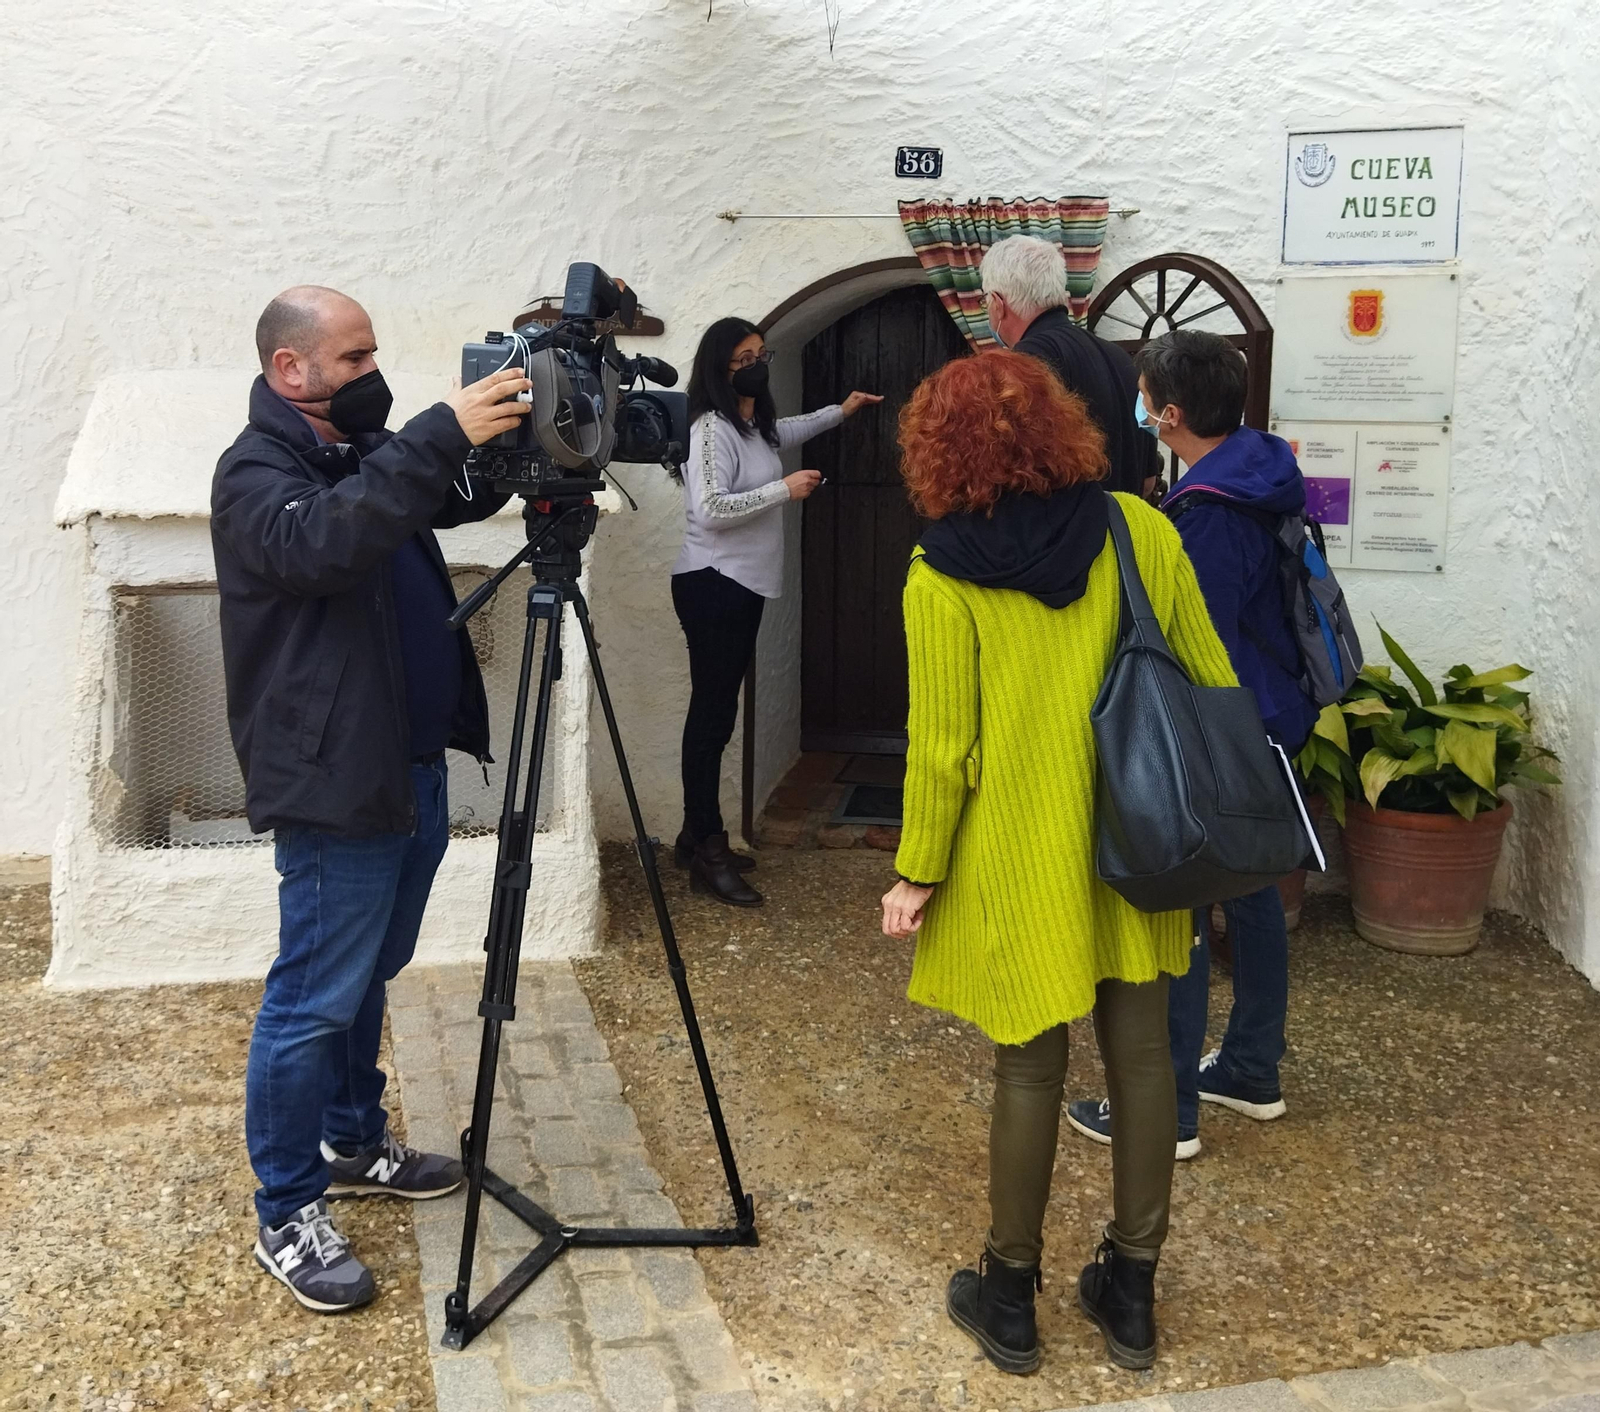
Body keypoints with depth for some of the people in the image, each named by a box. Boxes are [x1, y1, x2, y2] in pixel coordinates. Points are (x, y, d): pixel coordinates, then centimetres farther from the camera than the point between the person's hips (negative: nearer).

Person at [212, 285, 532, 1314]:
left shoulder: (363, 455, 12)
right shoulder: (255, 474, -13)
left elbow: (459, 499, 22)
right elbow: (322, 543, -33)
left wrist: (503, 447, 1)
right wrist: (440, 437, -37)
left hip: (411, 768, 9)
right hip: (335, 784, -9)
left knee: (368, 978, 20)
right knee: (313, 1003, -2)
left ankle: (355, 1143, 36)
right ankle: (289, 1215, 10)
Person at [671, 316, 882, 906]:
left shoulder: (755, 424, 15)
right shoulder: (711, 430, -14)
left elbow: (788, 430, 40)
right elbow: (710, 509, -24)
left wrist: (840, 411, 40)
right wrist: (784, 489, -18)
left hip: (744, 586, 10)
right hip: (712, 585, -10)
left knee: (717, 709, 12)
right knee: (713, 710, -9)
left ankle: (697, 836, 20)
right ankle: (707, 854, -6)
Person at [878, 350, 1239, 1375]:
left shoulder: (944, 573, -12)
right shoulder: (1141, 530, -2)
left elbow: (943, 746, -11)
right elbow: (1214, 684, 3)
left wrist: (919, 872, 0)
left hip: (1018, 857, -3)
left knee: (1031, 1065, 9)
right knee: (1142, 1054, 12)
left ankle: (1010, 1300, 24)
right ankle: (1131, 1294, 26)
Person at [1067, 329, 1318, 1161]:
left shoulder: (1209, 517, -24)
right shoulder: (1260, 477, 5)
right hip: (1267, 725, 10)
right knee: (1250, 891, 19)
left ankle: (1165, 1111, 7)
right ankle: (1251, 1072, 33)